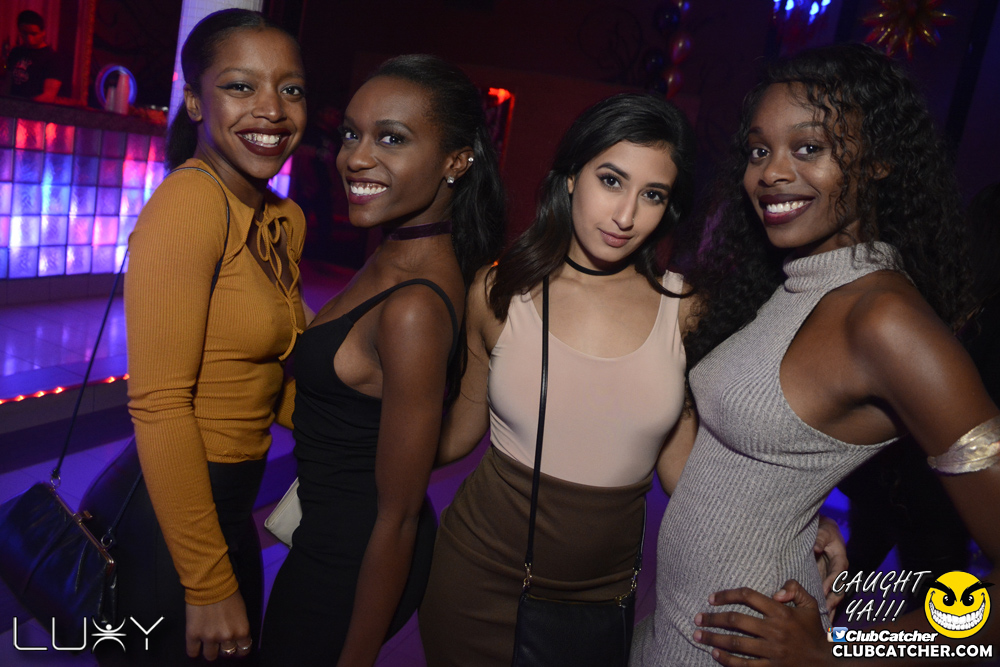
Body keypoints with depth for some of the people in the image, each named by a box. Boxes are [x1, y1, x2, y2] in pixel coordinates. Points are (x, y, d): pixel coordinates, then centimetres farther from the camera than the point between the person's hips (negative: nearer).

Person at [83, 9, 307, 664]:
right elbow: (159, 403, -25)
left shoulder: (287, 220, 4)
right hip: (167, 516, -8)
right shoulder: (191, 200, -22)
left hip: (230, 505, 8)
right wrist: (209, 584, -20)